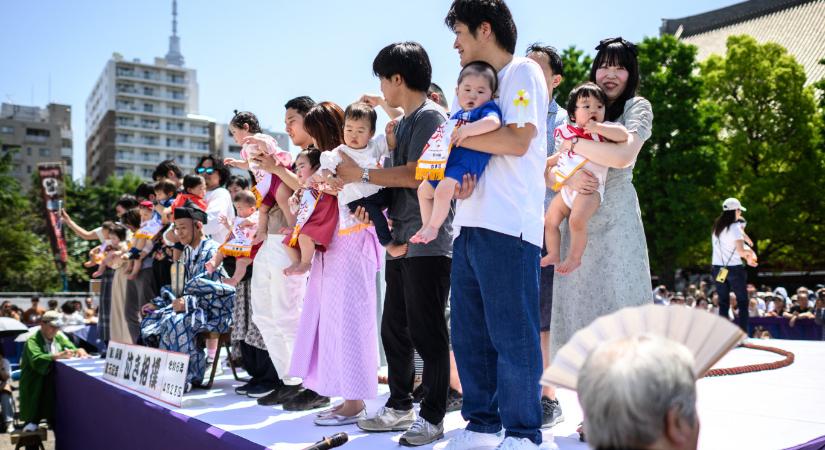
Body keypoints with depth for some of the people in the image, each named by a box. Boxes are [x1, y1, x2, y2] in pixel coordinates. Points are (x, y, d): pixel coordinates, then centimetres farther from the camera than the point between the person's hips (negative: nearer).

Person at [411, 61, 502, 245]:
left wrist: (467, 130, -28)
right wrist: (441, 137, 16)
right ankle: (426, 226, 28)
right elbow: (448, 134, 36)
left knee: (443, 190, -30)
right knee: (424, 190, 17)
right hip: (446, 162, 10)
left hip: (465, 163, -10)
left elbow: (493, 122, -27)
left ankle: (433, 227, -13)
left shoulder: (487, 109, -3)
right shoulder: (458, 114, 21)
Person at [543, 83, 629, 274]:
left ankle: (574, 258, -9)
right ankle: (553, 255, 20)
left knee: (577, 220, -25)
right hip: (565, 188, 7)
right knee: (550, 221, 7)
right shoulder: (567, 132, 15)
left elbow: (624, 135, -18)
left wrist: (598, 128, -20)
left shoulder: (604, 129, 1)